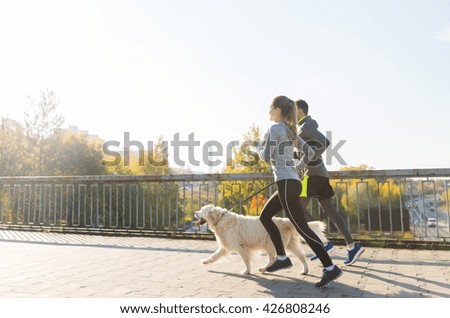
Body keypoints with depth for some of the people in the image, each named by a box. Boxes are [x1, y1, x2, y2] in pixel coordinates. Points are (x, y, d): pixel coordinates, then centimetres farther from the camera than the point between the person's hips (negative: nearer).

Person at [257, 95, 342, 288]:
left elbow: (266, 157, -11)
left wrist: (260, 148, 9)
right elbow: (309, 152, 17)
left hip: (286, 183, -10)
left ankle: (330, 268, -4)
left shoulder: (275, 128, -8)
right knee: (264, 217, 17)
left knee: (302, 228, -7)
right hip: (292, 182, 10)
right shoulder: (291, 130, 17)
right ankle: (282, 258, 19)